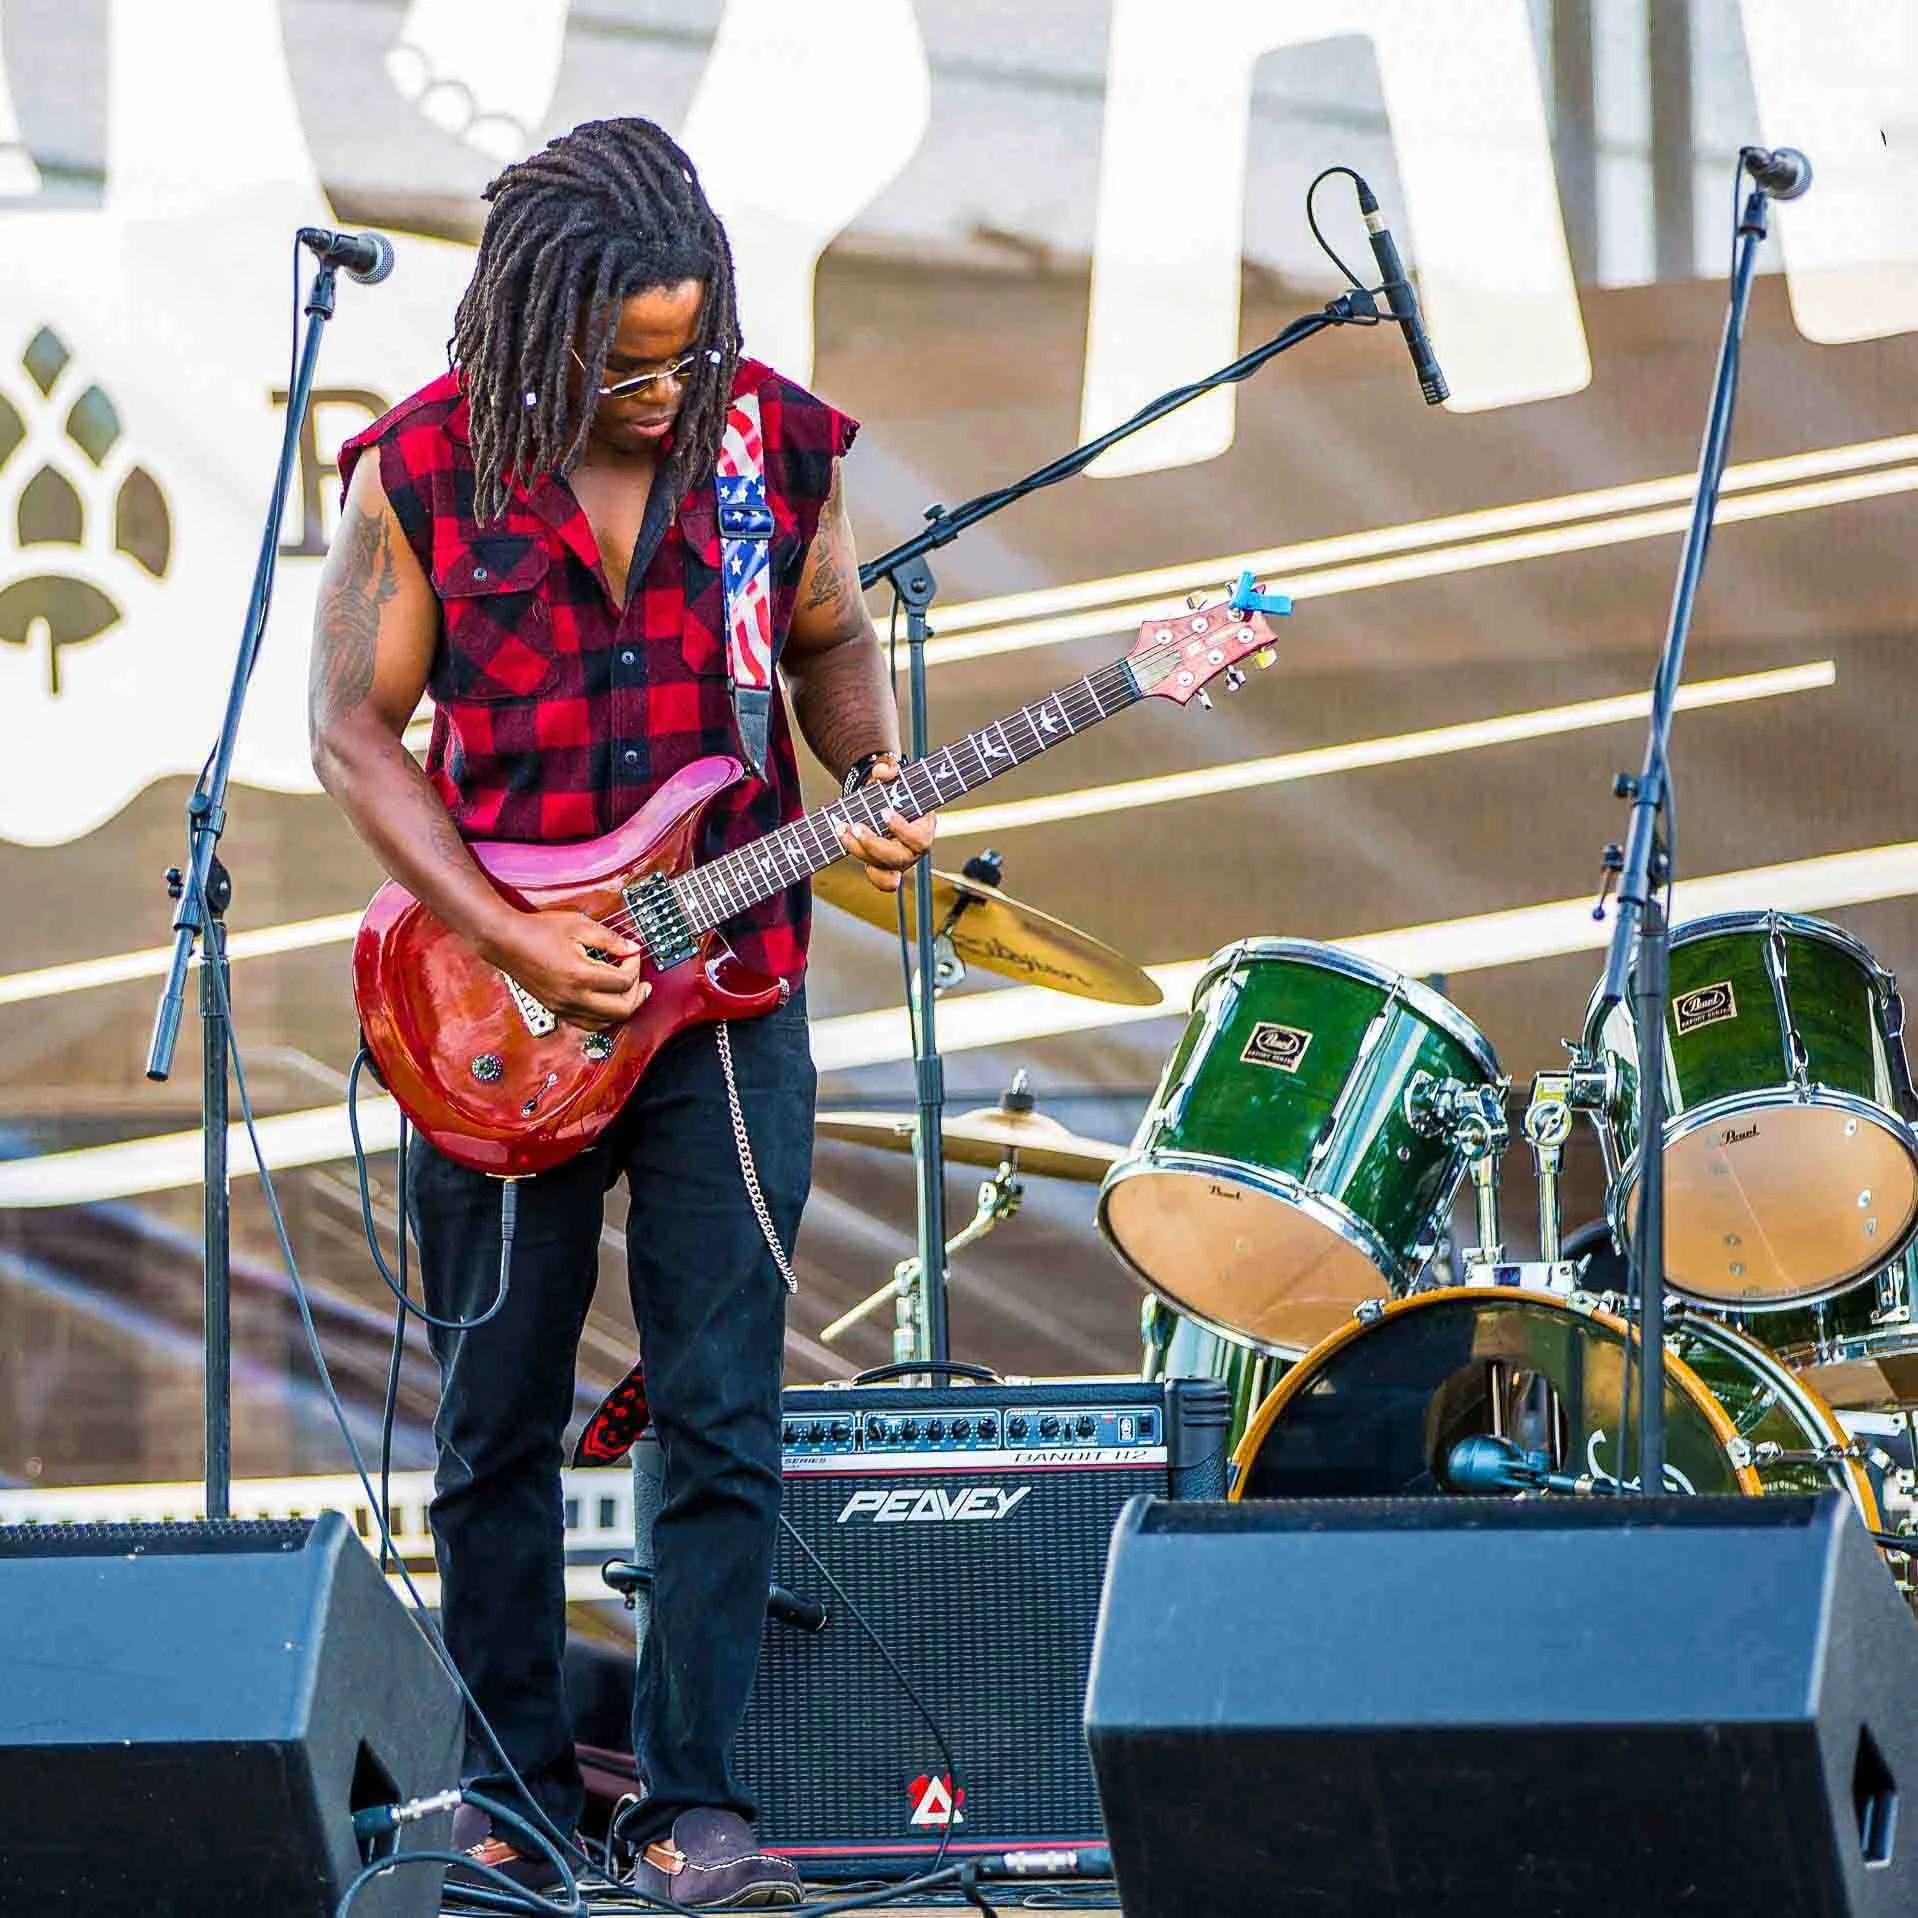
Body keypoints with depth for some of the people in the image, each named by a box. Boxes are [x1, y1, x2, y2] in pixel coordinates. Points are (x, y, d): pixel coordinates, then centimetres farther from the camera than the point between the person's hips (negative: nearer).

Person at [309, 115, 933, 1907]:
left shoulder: (778, 441, -4)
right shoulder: (424, 472, -10)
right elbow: (356, 730, -4)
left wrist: (871, 783, -8)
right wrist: (510, 942, -13)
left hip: (727, 1001, 1)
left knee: (725, 1420, -2)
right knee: (496, 1423, 9)